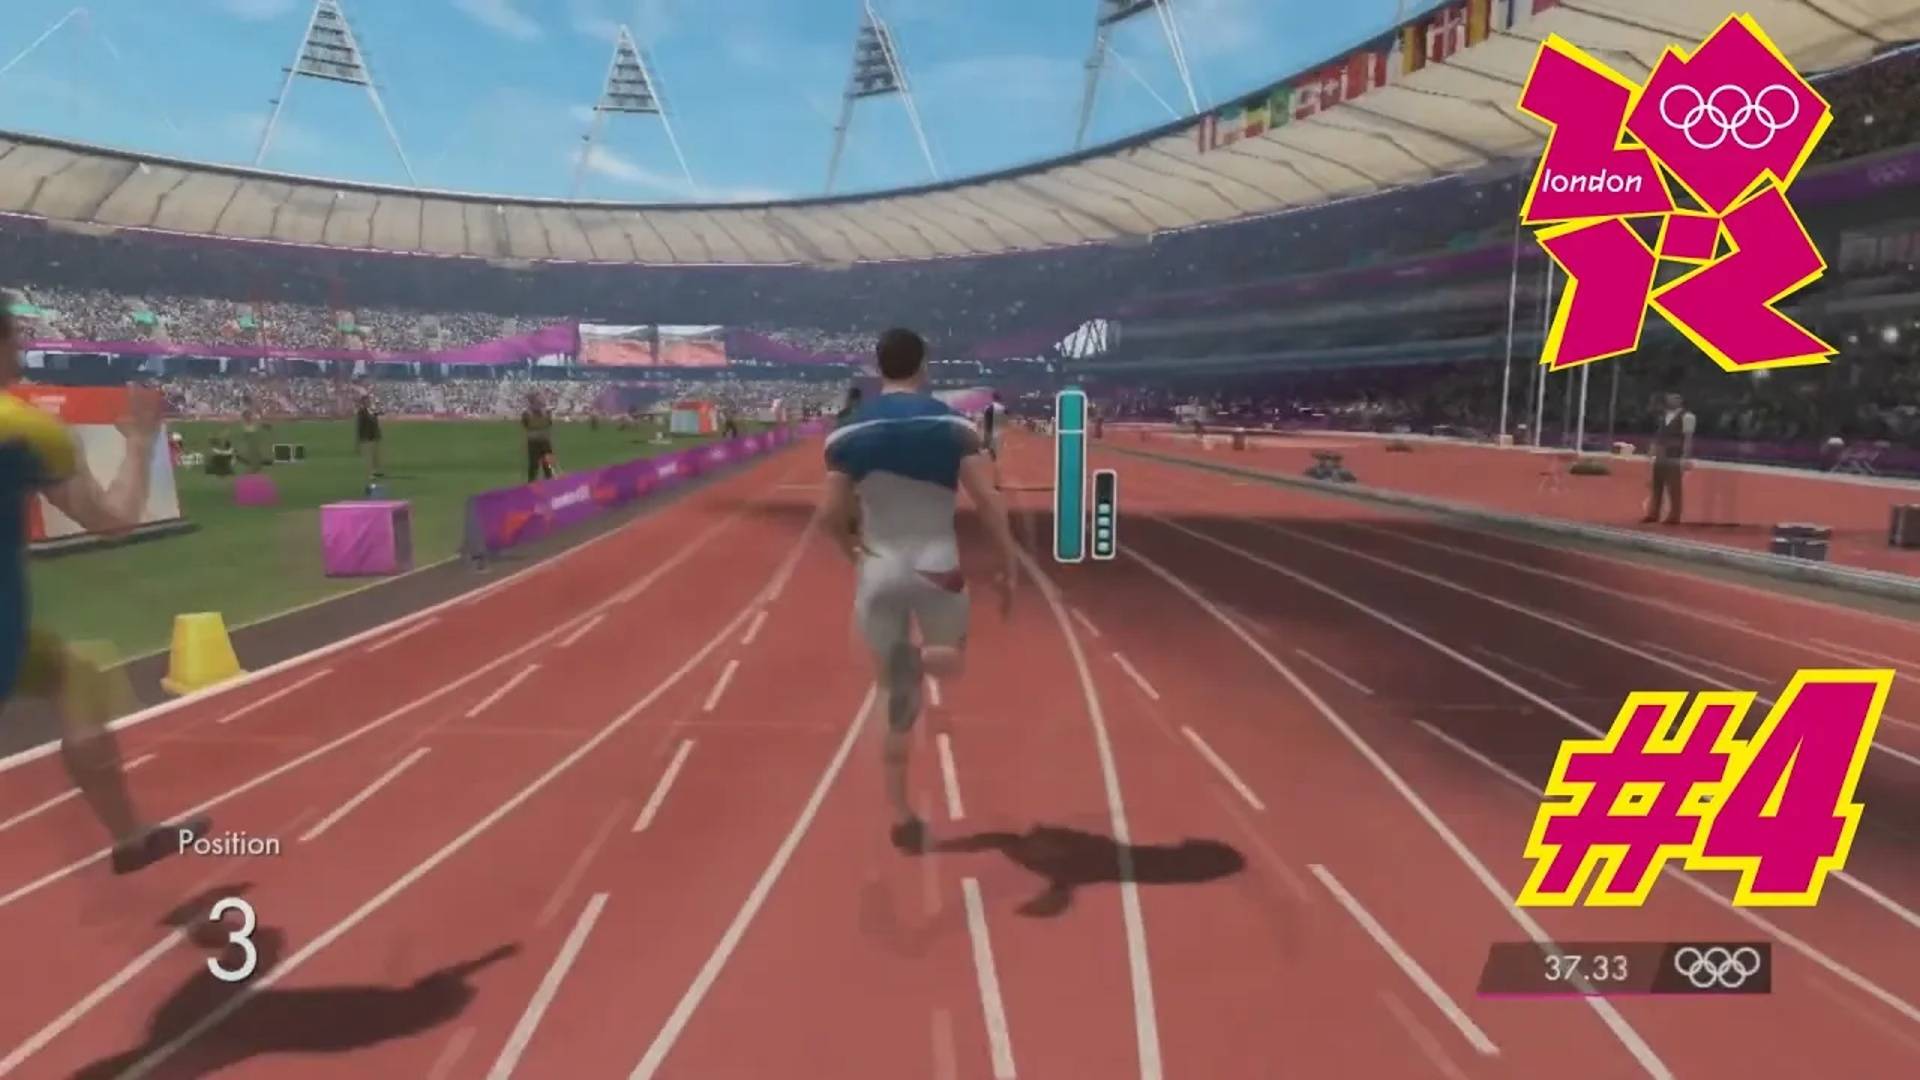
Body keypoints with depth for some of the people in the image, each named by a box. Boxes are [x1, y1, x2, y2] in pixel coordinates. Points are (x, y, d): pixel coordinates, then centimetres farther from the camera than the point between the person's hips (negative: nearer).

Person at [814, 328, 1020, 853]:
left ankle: (901, 816, 13)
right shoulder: (951, 424, -5)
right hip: (936, 568, -1)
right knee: (953, 658, 28)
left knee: (896, 696, 13)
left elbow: (827, 516, -5)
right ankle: (916, 658, -6)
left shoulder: (850, 432, -1)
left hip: (879, 573, 2)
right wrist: (1008, 565, -3)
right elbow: (989, 501, -12)